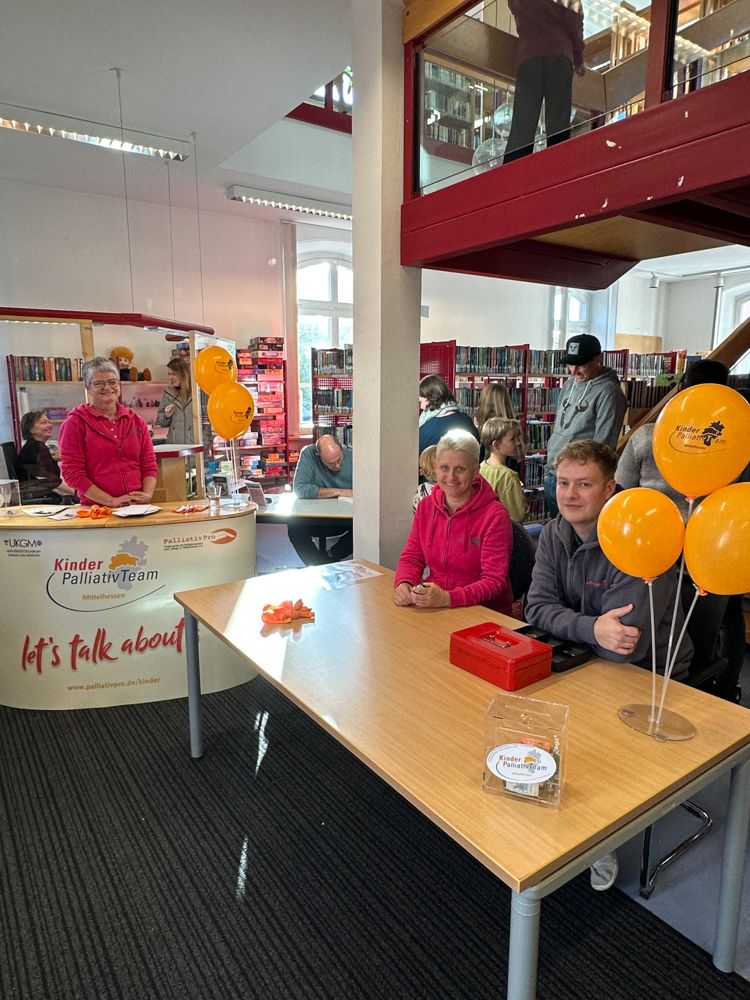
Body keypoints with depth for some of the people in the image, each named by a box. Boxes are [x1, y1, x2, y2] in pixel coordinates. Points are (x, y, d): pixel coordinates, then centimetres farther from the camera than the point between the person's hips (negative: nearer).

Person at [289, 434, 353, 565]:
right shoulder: (308, 454, -13)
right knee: (294, 528, -31)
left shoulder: (352, 457, -9)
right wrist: (337, 492, -21)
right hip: (315, 518, -1)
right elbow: (299, 489, -22)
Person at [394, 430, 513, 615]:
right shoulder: (426, 506, 6)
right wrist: (404, 584, -15)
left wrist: (448, 598, -30)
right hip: (433, 609, 5)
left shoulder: (494, 515, -11)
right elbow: (411, 557, 7)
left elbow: (494, 581, -15)